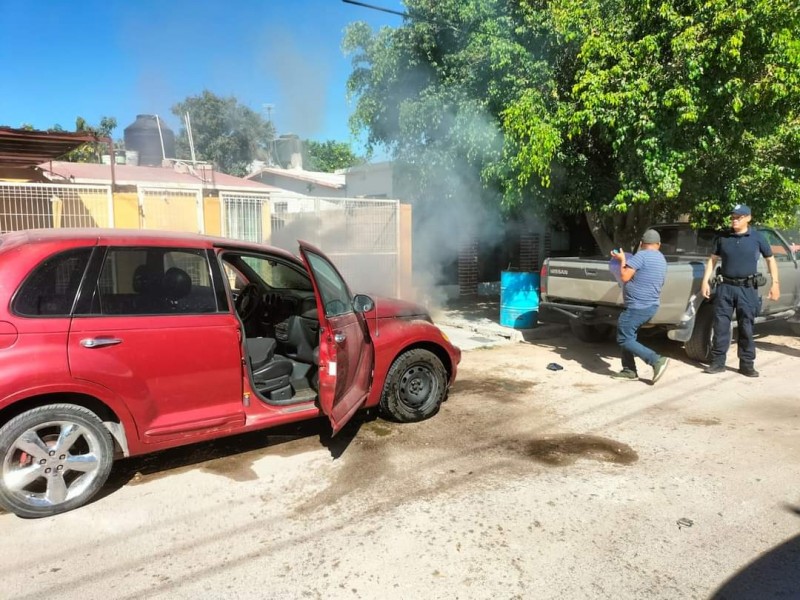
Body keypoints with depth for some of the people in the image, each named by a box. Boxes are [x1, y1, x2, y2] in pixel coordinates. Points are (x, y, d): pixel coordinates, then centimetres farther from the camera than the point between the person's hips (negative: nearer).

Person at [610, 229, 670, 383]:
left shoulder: (641, 255, -14)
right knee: (628, 336, 17)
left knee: (624, 339, -5)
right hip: (650, 305, 10)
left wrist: (622, 260, -2)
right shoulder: (661, 259, 15)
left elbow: (624, 277, -18)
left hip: (638, 307, -10)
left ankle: (657, 361, -11)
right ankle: (629, 370, 17)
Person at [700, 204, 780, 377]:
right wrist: (705, 281, 2)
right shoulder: (722, 237, 5)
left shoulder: (757, 237, 2)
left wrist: (775, 283, 0)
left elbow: (770, 260, 8)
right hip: (725, 287, 1)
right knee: (720, 326, 1)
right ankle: (717, 362, 8)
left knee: (746, 328, 4)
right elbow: (713, 260, 11)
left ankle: (747, 364, 13)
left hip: (747, 289, -1)